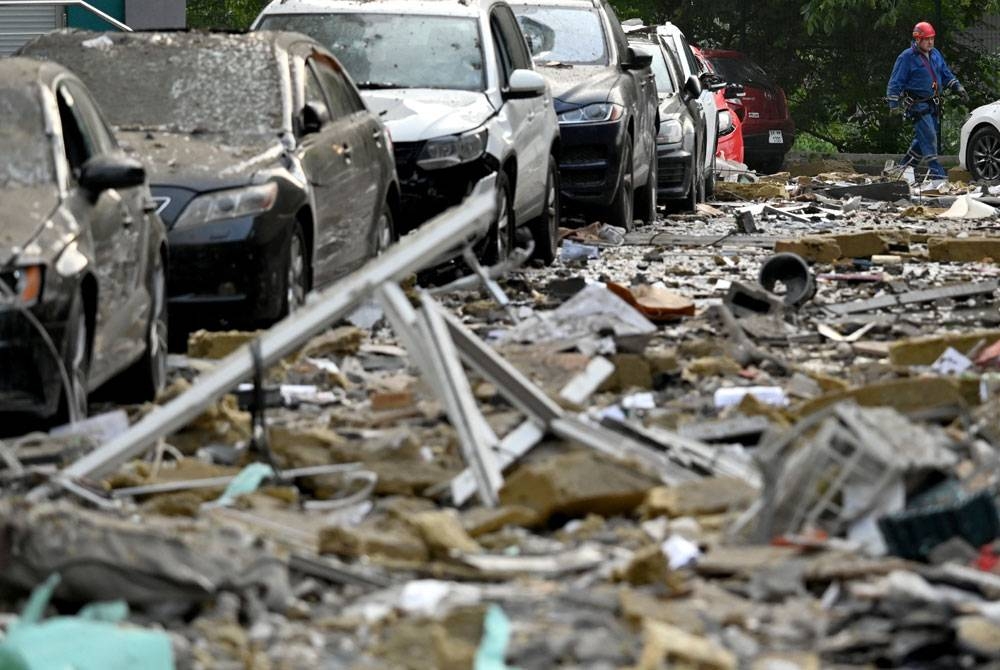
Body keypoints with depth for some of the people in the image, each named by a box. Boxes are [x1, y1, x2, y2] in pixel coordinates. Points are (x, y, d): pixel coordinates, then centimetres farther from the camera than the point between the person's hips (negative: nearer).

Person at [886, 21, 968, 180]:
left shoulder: (935, 54, 13)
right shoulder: (907, 58, -8)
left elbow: (946, 74, 24)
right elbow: (895, 83, -8)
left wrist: (958, 88, 12)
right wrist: (894, 105, -13)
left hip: (933, 105, 7)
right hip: (917, 105, -7)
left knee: (923, 138, 10)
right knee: (928, 136, -16)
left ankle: (905, 166, 25)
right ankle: (935, 171, -18)